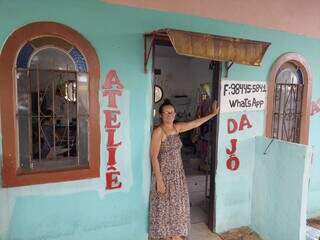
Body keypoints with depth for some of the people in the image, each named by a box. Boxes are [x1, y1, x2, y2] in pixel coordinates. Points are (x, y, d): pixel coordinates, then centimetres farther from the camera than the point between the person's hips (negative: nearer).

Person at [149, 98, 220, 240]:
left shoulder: (177, 128, 3)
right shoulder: (158, 131, -17)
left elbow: (196, 123, 14)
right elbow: (154, 157, -18)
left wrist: (213, 113, 18)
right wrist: (159, 180, -20)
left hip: (178, 174, 7)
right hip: (164, 175, -7)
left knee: (177, 205, 18)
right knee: (165, 207, 7)